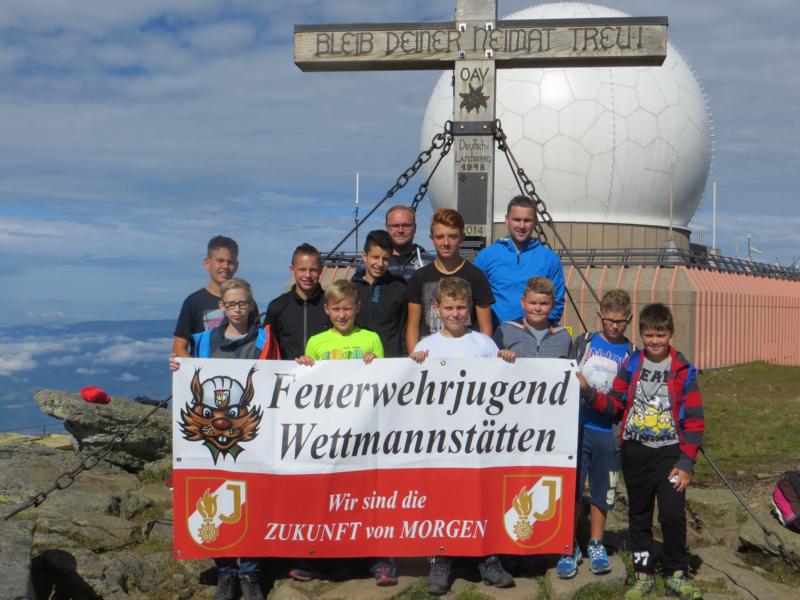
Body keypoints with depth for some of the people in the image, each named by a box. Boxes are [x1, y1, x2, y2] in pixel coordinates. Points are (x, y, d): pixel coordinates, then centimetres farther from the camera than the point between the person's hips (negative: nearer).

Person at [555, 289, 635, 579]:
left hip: (609, 433, 0)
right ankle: (569, 548, 14)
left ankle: (596, 545, 28)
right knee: (570, 489, 2)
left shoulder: (632, 354, 3)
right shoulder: (583, 342, 5)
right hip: (577, 427, 0)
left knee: (602, 491, 11)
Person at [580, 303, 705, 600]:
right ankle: (643, 574, 25)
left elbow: (694, 421, -4)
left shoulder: (684, 371, -5)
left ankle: (676, 574, 14)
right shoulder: (631, 365, 3)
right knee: (639, 516, 11)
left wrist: (686, 462, -9)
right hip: (635, 452, 3)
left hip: (669, 453, -2)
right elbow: (614, 405, 4)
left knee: (673, 515, -7)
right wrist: (588, 392, -12)